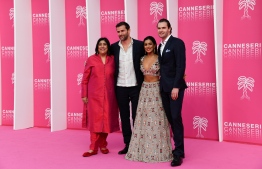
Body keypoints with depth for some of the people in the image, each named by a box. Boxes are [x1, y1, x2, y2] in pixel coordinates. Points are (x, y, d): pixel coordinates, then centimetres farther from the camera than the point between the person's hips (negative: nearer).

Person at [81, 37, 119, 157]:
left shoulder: (112, 60, 5)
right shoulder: (91, 60, 1)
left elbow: (115, 77, 7)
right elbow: (85, 79, 2)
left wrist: (117, 94, 2)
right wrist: (84, 95, -1)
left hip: (109, 95, 2)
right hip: (94, 95, -2)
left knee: (107, 120, 7)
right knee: (95, 120, -1)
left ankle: (103, 145, 21)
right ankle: (93, 147, 4)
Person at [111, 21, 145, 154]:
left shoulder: (139, 45, -3)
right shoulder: (114, 47, 5)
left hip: (136, 86, -3)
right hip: (120, 87, 3)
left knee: (137, 116, 4)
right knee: (124, 117, 10)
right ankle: (127, 144, 20)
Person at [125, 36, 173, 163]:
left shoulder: (159, 59, -5)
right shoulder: (142, 59, 8)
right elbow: (141, 73, 14)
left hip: (157, 90, -4)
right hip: (145, 90, 4)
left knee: (157, 120, -1)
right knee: (144, 120, 6)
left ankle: (159, 150, 10)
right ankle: (144, 149, 16)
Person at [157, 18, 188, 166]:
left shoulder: (177, 43, -7)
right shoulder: (160, 46, 16)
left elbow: (181, 66, -14)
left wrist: (176, 86, -20)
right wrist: (162, 84, 7)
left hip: (175, 86, -7)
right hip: (164, 87, 7)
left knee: (176, 117, -9)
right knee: (170, 119, 8)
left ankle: (179, 153, -2)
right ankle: (178, 148, 17)